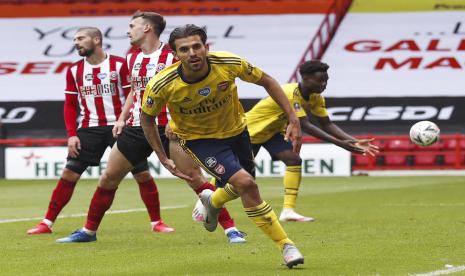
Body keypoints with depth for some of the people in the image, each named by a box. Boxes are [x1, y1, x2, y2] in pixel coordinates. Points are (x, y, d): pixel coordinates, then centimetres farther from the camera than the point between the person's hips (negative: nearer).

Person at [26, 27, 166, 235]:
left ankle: (156, 222, 9)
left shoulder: (119, 65, -3)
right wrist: (72, 134, 0)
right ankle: (47, 223, 1)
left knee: (142, 174, -4)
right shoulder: (74, 71, 8)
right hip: (89, 129, 3)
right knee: (69, 174, -4)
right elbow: (70, 105, 11)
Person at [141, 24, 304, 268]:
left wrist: (293, 120, -13)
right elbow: (147, 117, -8)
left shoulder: (228, 63, -27)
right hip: (198, 139, -4)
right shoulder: (162, 85, -29)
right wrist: (164, 160, -9)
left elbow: (266, 81, -10)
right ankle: (285, 245, -9)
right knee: (246, 184, -21)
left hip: (235, 130, 4)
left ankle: (213, 202, 58)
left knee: (242, 186, 21)